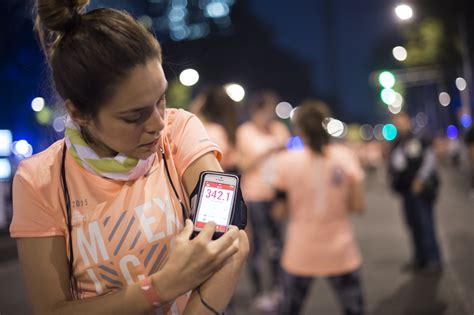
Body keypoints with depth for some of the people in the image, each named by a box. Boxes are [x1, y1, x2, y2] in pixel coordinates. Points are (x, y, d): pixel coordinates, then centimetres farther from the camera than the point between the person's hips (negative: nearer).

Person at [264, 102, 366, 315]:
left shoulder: (285, 162, -10)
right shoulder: (345, 156, -6)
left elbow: (280, 211, -7)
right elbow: (358, 206, -4)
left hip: (301, 254, 0)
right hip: (341, 253, 1)